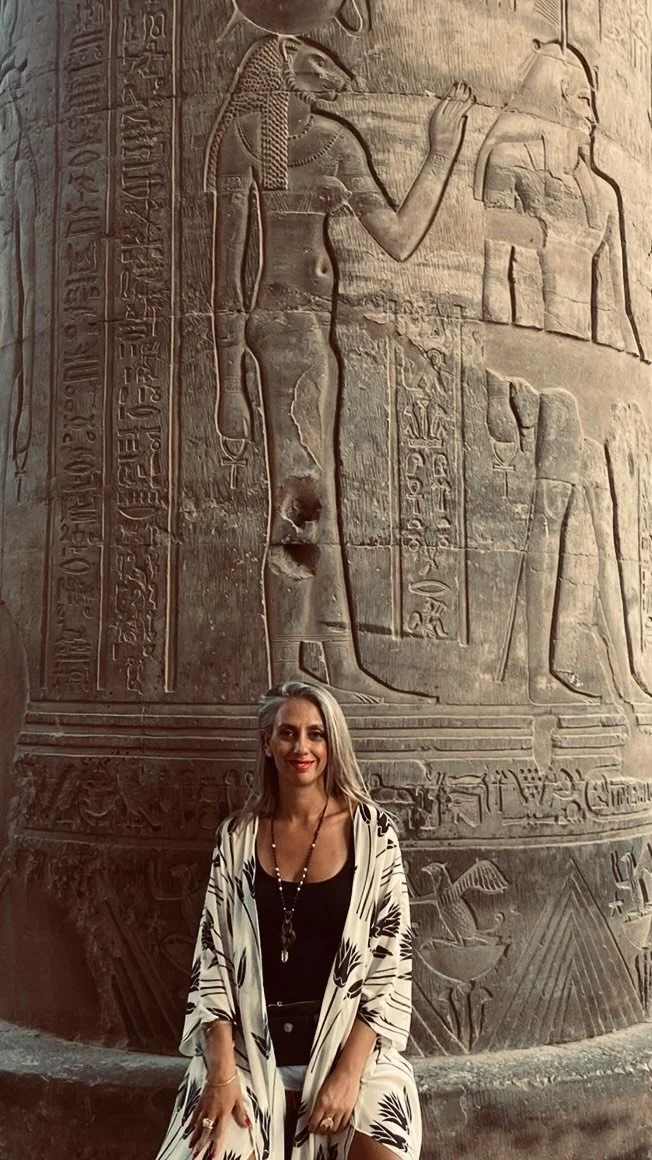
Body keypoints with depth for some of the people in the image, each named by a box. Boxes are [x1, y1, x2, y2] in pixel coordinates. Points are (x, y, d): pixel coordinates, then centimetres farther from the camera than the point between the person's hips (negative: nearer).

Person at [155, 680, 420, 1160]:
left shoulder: (371, 831, -4)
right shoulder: (238, 835, 3)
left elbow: (391, 960, -5)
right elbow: (214, 955, 1)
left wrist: (348, 1073, -13)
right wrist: (222, 1073, -10)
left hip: (350, 1042, -1)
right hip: (251, 1046, 2)